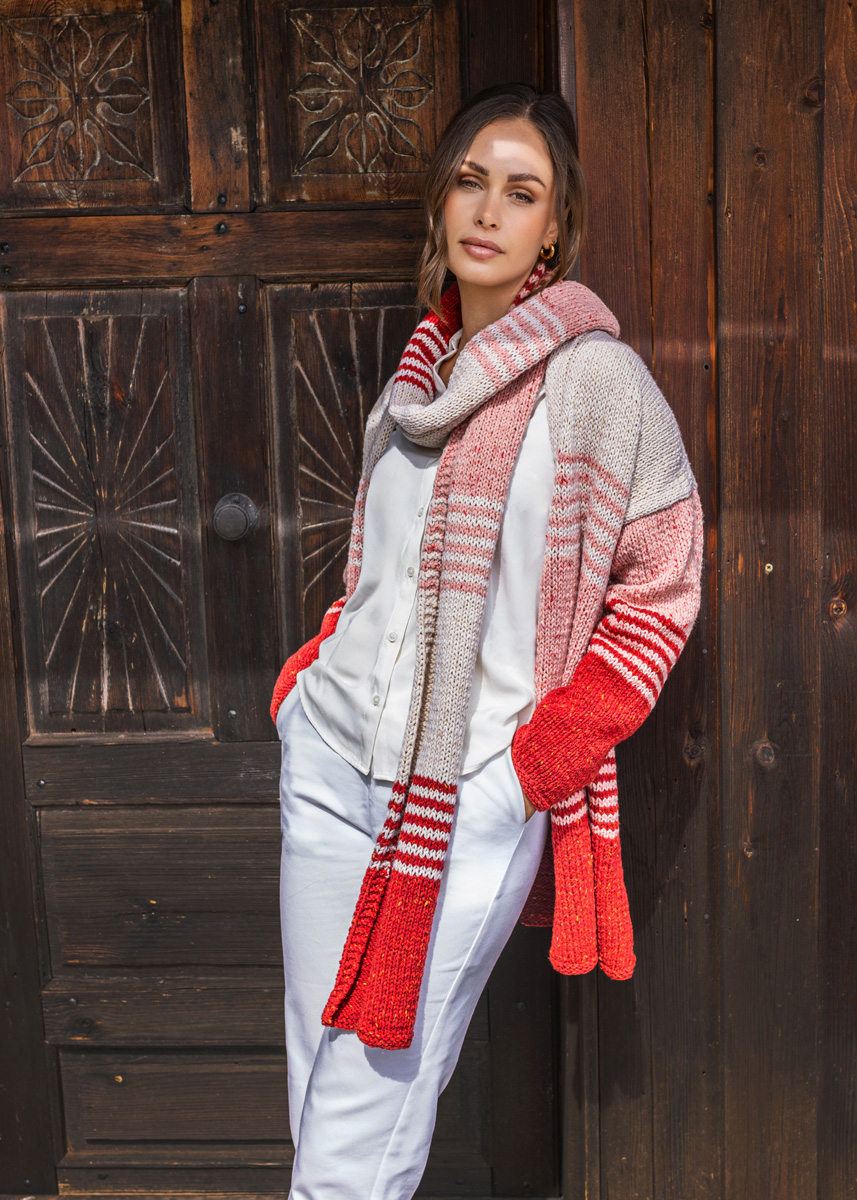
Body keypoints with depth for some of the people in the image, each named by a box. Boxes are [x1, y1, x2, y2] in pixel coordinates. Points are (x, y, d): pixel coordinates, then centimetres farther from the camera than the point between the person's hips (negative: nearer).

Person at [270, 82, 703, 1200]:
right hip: (330, 760, 6)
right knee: (319, 1096, 15)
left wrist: (555, 745, -11)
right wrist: (317, 668, 12)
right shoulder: (422, 368, 12)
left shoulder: (595, 374, -7)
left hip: (473, 801, -6)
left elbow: (662, 582, -4)